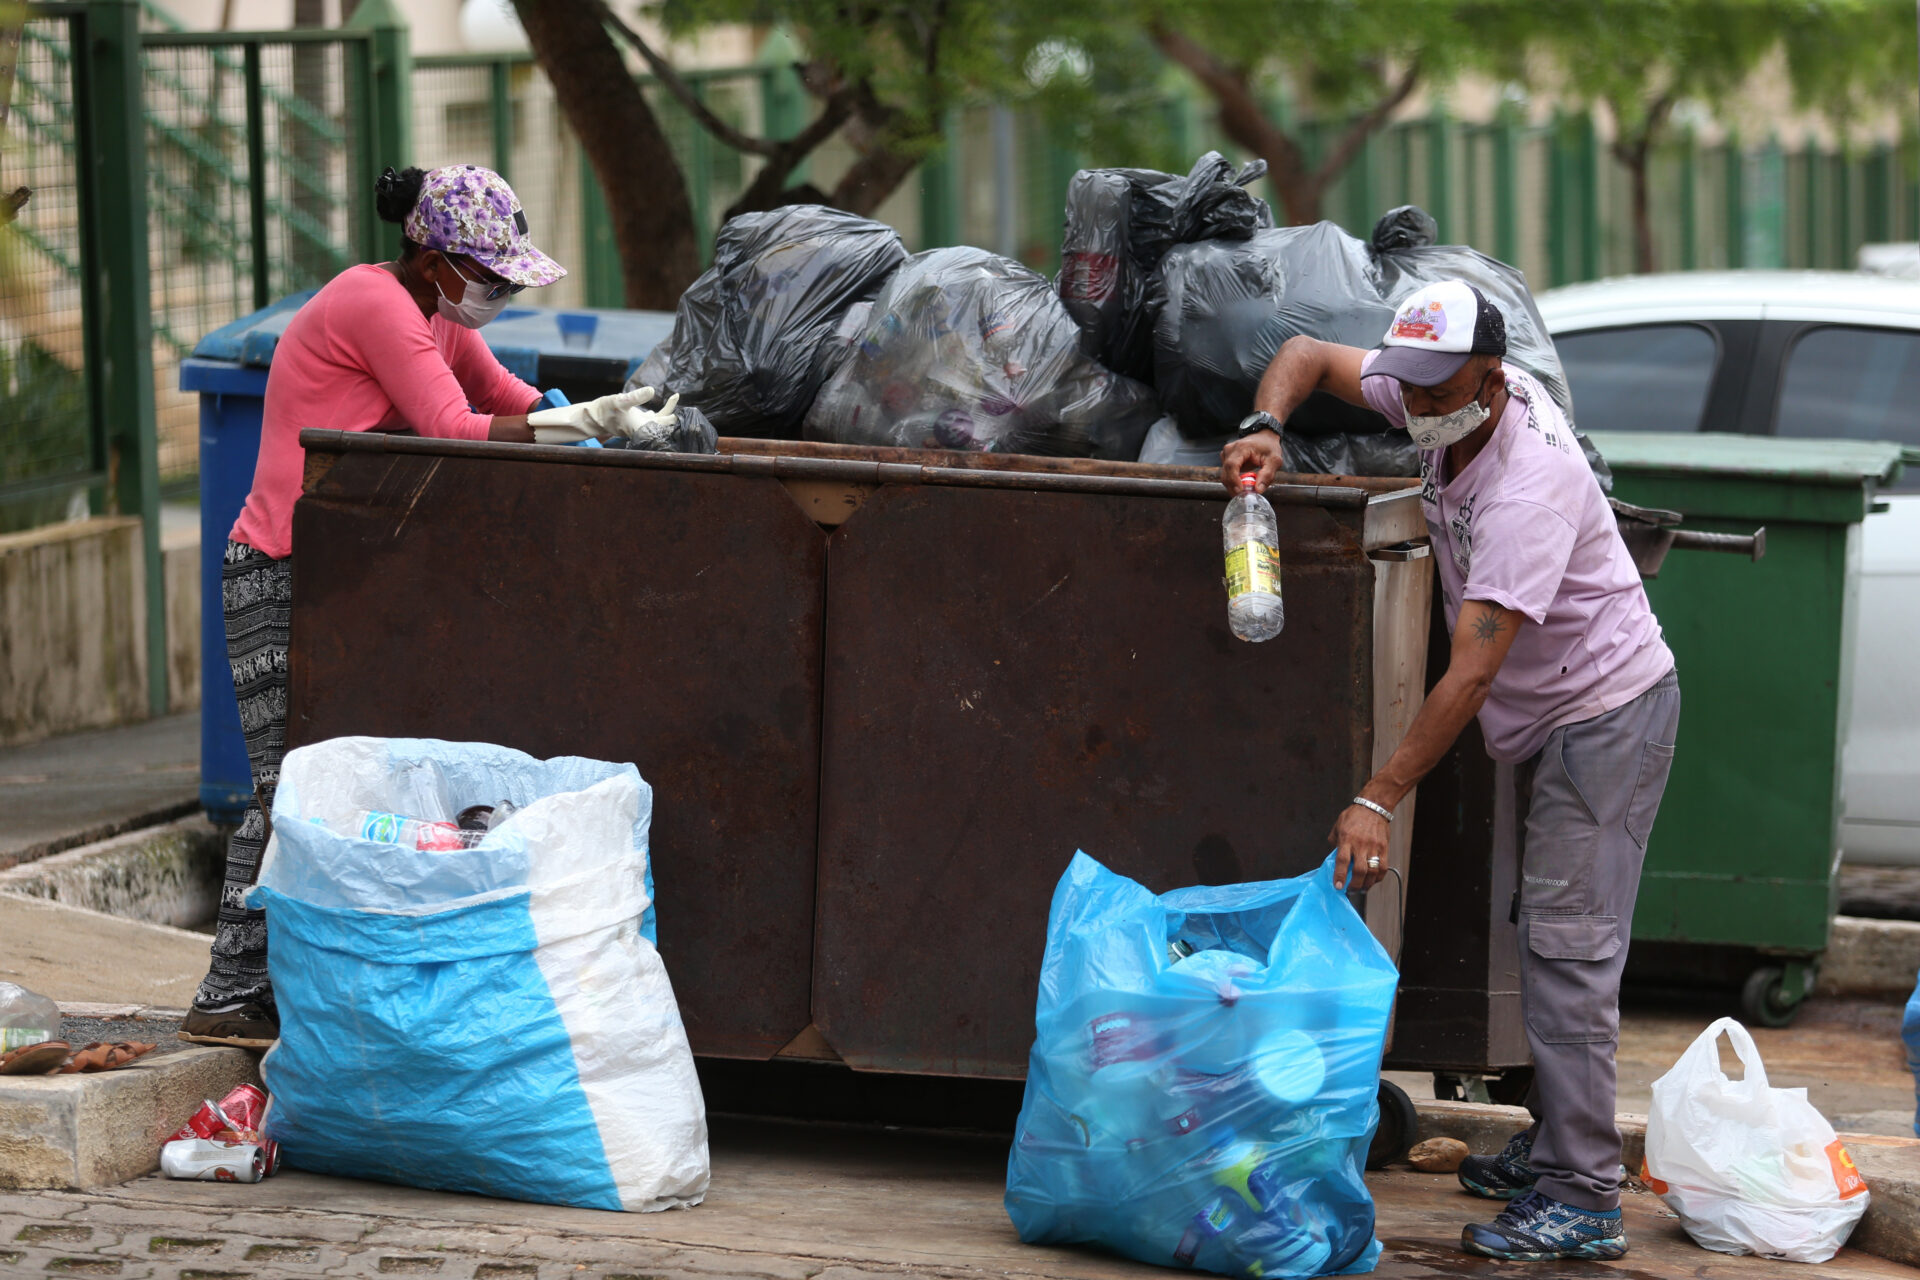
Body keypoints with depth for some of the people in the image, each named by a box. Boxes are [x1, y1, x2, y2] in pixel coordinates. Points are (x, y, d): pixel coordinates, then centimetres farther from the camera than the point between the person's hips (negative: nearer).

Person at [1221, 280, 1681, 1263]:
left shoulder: (1528, 488, -31)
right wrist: (1265, 426, -12)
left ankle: (1583, 1201, -18)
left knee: (1567, 944, -15)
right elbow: (1310, 355, 10)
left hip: (1610, 712, -9)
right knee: (1547, 934, 13)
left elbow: (1472, 672, -34)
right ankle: (1553, 1145, 21)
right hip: (1546, 719, 9)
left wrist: (1380, 799, -34)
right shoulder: (1444, 401, -5)